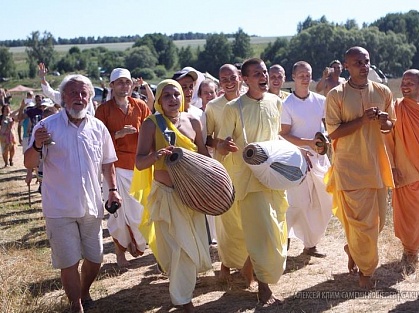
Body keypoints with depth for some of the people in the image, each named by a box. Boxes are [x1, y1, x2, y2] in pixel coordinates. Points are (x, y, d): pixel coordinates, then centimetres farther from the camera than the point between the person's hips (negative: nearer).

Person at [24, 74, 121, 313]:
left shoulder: (98, 127, 2)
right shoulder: (47, 126, -8)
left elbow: (107, 163, 14)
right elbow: (29, 164, -8)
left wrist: (113, 189, 4)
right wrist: (37, 146, -27)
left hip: (92, 206, 3)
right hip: (60, 209, -3)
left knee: (95, 258, 14)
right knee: (69, 262, 3)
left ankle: (85, 293, 40)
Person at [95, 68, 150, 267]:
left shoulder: (140, 106, 6)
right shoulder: (103, 109, 1)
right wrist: (118, 134, -17)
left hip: (138, 165, 2)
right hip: (115, 166, -2)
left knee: (139, 210, 1)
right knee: (117, 211, 0)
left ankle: (135, 242, 28)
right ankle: (120, 252, 16)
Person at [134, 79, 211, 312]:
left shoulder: (193, 121, 0)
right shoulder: (151, 123, -12)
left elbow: (203, 153, 14)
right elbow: (139, 163, -16)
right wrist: (156, 155, -36)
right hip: (167, 194, -4)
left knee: (195, 243, 14)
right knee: (178, 247, 0)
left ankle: (185, 281, 44)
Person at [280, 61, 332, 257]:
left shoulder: (321, 101, 5)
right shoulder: (287, 105, -7)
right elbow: (284, 135, -9)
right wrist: (308, 142, -19)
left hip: (320, 157, 5)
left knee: (324, 201, 8)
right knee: (300, 203, -7)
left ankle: (311, 242, 22)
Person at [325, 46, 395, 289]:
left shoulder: (383, 92, 4)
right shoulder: (336, 95, -8)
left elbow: (391, 124, 15)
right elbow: (333, 132, -11)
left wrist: (384, 121, -9)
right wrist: (362, 119, -20)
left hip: (377, 163, 5)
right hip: (350, 165, -4)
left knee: (378, 218, 12)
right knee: (361, 219, -2)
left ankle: (354, 249, 38)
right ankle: (366, 269, 15)